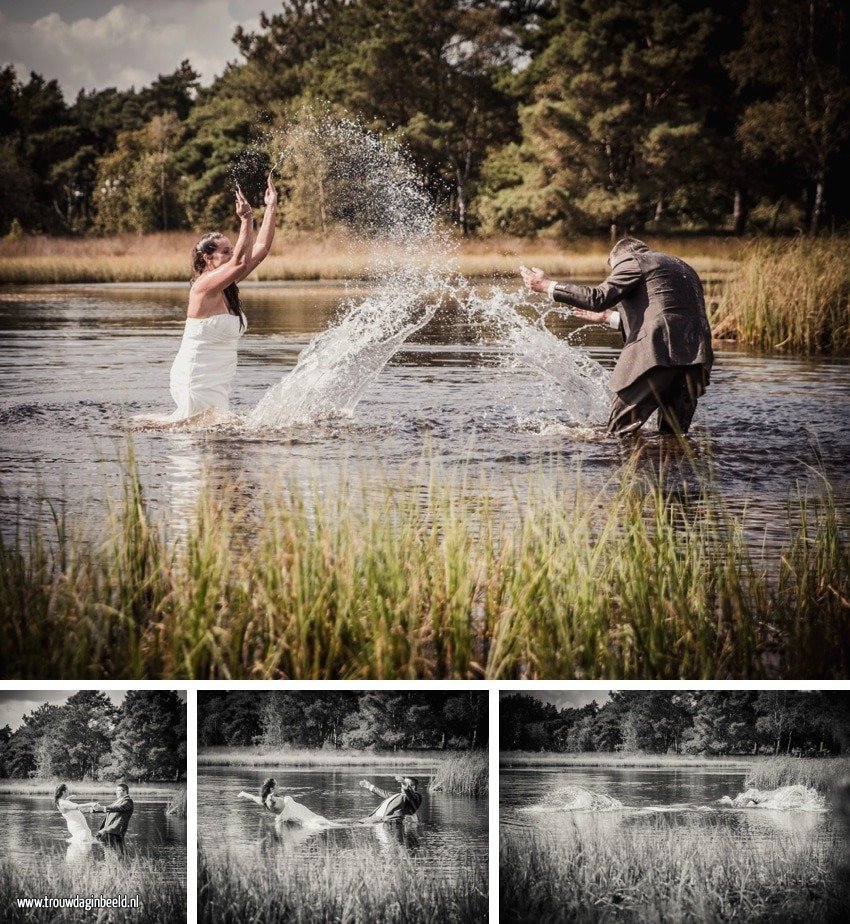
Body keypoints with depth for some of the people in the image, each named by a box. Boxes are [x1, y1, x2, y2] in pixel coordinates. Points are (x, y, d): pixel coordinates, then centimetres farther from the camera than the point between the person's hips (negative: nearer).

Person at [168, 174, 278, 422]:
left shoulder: (226, 286, 8)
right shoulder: (205, 286, -16)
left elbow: (261, 249, 9)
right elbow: (241, 263, -31)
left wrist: (271, 208, 8)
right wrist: (246, 221, -31)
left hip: (218, 383, 9)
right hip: (195, 381, -9)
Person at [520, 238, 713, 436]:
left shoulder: (632, 261, 6)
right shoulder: (683, 267, 32)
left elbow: (599, 297, -5)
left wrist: (547, 286, 1)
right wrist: (609, 317, 40)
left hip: (657, 352, -8)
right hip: (695, 358, 8)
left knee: (619, 433, -3)